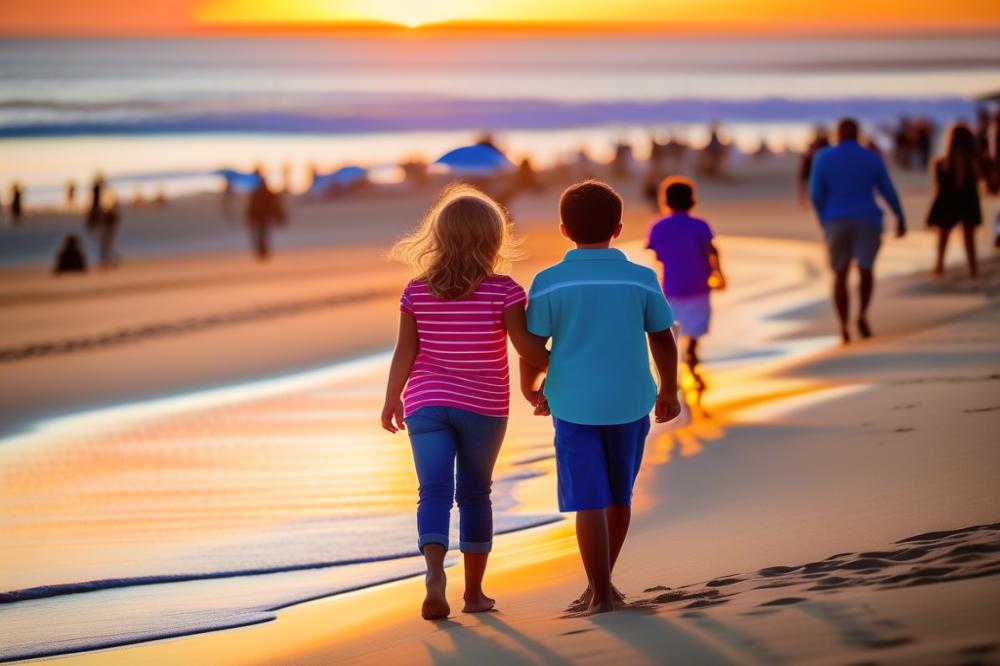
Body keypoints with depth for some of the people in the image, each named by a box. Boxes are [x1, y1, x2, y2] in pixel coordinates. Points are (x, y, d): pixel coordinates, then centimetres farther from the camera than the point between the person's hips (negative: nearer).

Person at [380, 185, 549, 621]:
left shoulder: (417, 292, -2)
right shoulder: (503, 290, -9)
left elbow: (405, 352, -1)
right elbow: (524, 344, -13)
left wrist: (391, 402, 9)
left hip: (426, 405, 1)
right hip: (483, 406, -1)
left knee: (434, 493, -4)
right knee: (475, 494, 12)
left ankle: (435, 570, -30)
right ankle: (473, 591, 19)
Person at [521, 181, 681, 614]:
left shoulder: (550, 283, -7)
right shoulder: (641, 279, -3)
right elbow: (663, 341, 5)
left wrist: (531, 390, 15)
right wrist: (668, 391, 20)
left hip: (574, 404, -2)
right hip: (629, 402, 2)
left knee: (588, 500, 1)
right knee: (619, 496, 18)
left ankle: (601, 594, -3)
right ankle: (599, 582, 28)